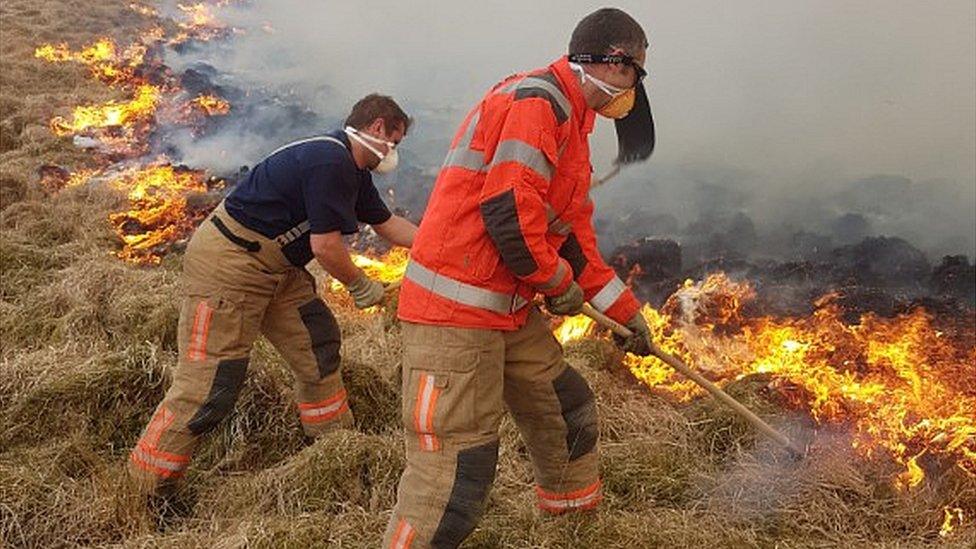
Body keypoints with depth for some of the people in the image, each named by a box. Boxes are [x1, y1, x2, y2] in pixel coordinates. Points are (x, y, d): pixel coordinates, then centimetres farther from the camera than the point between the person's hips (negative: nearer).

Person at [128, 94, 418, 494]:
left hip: (273, 267, 11)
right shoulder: (330, 161, -20)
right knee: (211, 381, -9)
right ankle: (144, 488, 1)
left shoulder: (352, 170, 13)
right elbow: (325, 244, -21)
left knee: (318, 342, 12)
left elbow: (388, 224, 23)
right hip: (226, 265, -11)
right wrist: (360, 285, -6)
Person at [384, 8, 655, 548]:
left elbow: (575, 238, 25)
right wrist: (559, 282, -9)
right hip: (456, 309, -11)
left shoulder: (569, 122, 20)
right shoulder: (537, 100, -13)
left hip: (509, 310, 11)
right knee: (455, 468, -9)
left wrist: (627, 311, 26)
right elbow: (507, 210, -24)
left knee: (567, 410, 23)